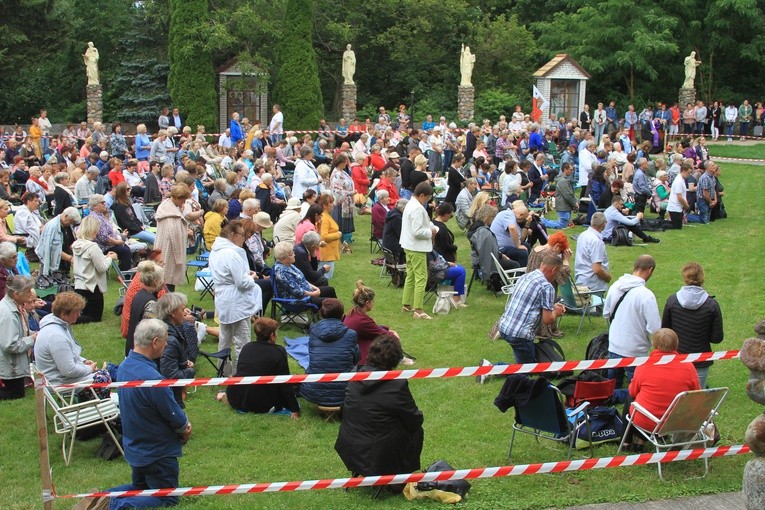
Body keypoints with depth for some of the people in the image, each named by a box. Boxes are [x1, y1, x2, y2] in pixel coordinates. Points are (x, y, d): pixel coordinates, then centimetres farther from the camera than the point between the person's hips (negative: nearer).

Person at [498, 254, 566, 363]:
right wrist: (556, 313, 10)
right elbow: (547, 320, -11)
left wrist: (552, 306, 24)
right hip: (520, 335, -8)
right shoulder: (547, 287, -12)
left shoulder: (525, 277, 12)